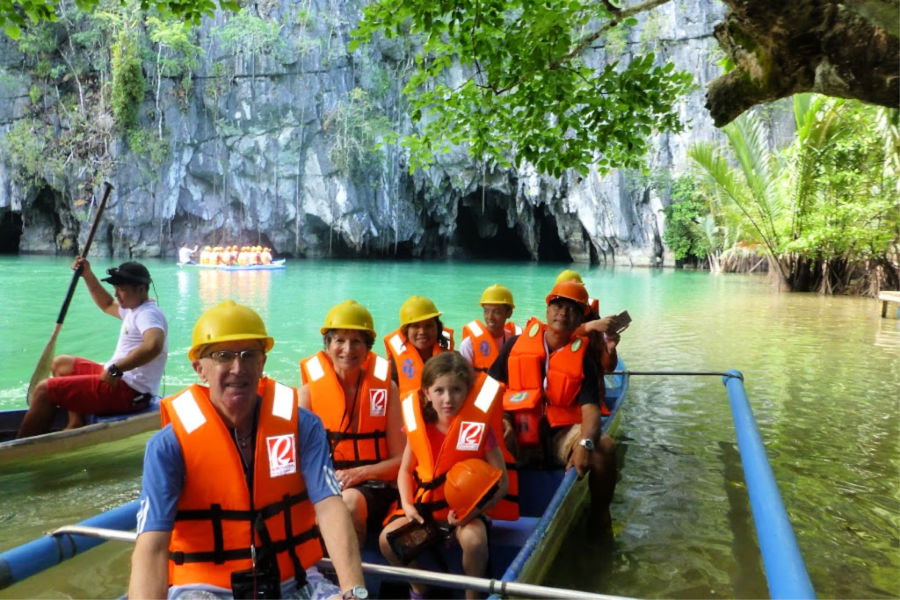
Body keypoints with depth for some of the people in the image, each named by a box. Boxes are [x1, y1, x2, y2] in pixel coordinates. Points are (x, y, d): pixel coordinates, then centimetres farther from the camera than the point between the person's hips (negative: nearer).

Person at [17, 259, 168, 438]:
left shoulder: (149, 314, -19)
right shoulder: (135, 308, 14)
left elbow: (153, 345, -40)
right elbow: (107, 305, 34)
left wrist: (116, 369, -33)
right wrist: (87, 275, 23)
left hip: (129, 392, -11)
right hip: (118, 378, 11)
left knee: (44, 390, -8)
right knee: (60, 363, 26)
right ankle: (77, 425, 14)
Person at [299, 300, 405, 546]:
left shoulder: (386, 388, 3)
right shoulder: (309, 390, 5)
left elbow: (399, 460, 2)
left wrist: (360, 473, -15)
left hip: (373, 487, 0)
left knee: (350, 501, -34)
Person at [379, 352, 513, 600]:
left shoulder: (480, 427, -15)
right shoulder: (419, 424, -5)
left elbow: (502, 482, -11)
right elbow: (405, 470, 8)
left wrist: (475, 510, -26)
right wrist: (407, 504, -9)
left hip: (465, 508, -3)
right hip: (425, 503, 4)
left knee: (474, 540, -33)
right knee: (387, 538, -16)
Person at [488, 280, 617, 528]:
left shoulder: (582, 357, 1)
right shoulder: (517, 344, 4)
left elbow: (591, 410, -11)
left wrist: (585, 444, -31)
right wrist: (502, 420, -11)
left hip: (561, 435, 1)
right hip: (518, 435, 0)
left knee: (604, 446, -26)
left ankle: (600, 517, 1)